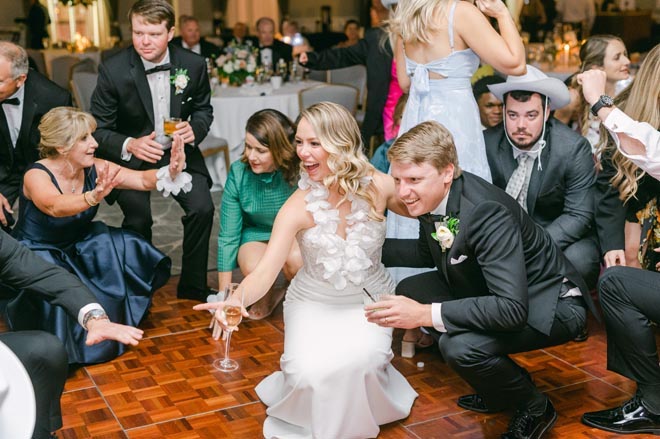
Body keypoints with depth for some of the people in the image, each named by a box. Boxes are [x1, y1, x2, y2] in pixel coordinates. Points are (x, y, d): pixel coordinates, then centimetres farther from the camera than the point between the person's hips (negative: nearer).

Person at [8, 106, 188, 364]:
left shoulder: (95, 169, -11)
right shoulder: (36, 176, -25)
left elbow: (143, 180, -21)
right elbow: (56, 207, -47)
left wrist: (170, 172, -44)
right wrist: (95, 196, -67)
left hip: (76, 246, 5)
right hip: (36, 253, -5)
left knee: (124, 247, -18)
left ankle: (118, 318, 3)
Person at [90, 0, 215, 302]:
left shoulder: (193, 65, -8)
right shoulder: (113, 70, -16)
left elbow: (203, 109, 9)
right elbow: (98, 130, -9)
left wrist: (195, 128, -14)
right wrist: (130, 145, -29)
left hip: (179, 153, 2)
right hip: (131, 157, -2)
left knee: (202, 208, -17)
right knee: (138, 218, -22)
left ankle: (192, 287, 6)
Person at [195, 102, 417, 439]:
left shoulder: (378, 187, -15)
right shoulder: (298, 207, -21)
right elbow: (265, 272, -28)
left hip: (370, 299, 1)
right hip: (314, 303, -1)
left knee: (357, 360, -28)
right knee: (311, 373, -25)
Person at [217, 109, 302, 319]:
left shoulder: (299, 170, -24)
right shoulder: (238, 173, -18)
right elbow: (228, 236, -12)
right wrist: (224, 297, -10)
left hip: (296, 234, -1)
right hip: (256, 234, 1)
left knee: (294, 258, -35)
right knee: (253, 268, -32)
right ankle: (269, 294, 5)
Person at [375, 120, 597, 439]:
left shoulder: (486, 212, -33)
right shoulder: (433, 194, -8)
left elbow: (513, 309, -39)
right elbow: (428, 252, 13)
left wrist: (425, 314, -41)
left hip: (550, 304, -9)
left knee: (460, 345, -31)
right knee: (408, 292, 3)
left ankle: (534, 407, 2)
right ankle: (497, 390, 15)